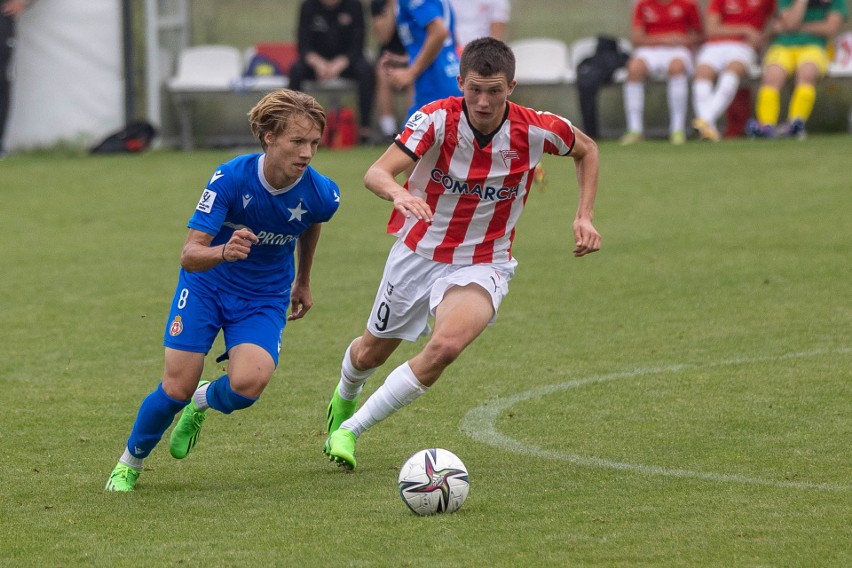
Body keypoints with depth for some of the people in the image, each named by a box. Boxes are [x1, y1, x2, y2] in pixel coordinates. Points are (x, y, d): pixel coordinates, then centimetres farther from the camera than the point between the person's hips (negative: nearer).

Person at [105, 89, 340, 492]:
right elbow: (189, 255, -28)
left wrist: (303, 283, 23)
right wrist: (223, 252, -50)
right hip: (206, 286, -1)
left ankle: (203, 402, 14)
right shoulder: (231, 178, -26)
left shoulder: (320, 194, -18)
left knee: (248, 383, -24)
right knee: (177, 387, -9)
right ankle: (130, 463, 22)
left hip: (265, 299, 1)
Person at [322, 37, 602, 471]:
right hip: (419, 252, 1)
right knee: (371, 353, 19)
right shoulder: (436, 119, -21)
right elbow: (376, 173, -33)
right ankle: (343, 399, 59)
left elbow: (586, 150, 7)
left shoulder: (537, 130, -17)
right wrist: (399, 194, -56)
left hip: (483, 264, -1)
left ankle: (349, 430, -14)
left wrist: (584, 216, -3)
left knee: (447, 344, -30)